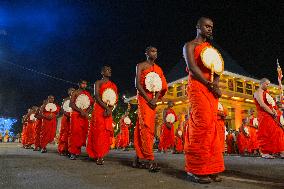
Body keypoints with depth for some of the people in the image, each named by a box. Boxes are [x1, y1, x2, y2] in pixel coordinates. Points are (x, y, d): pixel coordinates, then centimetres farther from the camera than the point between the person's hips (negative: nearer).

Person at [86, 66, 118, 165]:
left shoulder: (113, 85, 18)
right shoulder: (98, 82, 5)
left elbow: (115, 99, 8)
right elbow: (97, 96, -8)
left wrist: (109, 109, -10)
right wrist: (106, 107, -18)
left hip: (108, 111, 5)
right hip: (99, 109, -5)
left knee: (106, 133, 1)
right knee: (98, 131, -8)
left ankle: (100, 155, 7)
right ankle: (98, 156, -6)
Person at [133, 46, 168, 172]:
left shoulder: (159, 69, 18)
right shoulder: (141, 65, 3)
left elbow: (162, 86, 10)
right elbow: (137, 84, -7)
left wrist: (155, 99, -9)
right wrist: (148, 99, -15)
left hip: (153, 99, 6)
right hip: (143, 98, -6)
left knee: (149, 127, 5)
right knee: (145, 127, -14)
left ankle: (138, 159, 14)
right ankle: (150, 161, -18)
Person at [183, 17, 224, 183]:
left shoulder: (211, 48, 26)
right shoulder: (190, 45, 6)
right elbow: (192, 67, -8)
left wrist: (216, 82, -5)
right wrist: (209, 84, -12)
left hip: (211, 89, 7)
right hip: (197, 87, -6)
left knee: (211, 125, -1)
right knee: (202, 123, -17)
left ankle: (210, 168, 4)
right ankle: (196, 169, -10)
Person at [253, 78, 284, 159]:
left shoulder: (265, 93, 24)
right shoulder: (258, 92, -6)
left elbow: (271, 104, 20)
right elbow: (262, 104, -19)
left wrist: (274, 111, 0)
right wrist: (272, 113, -13)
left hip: (270, 116, 10)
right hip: (264, 116, -10)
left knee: (277, 132, 5)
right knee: (265, 133, -11)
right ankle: (264, 153, -7)